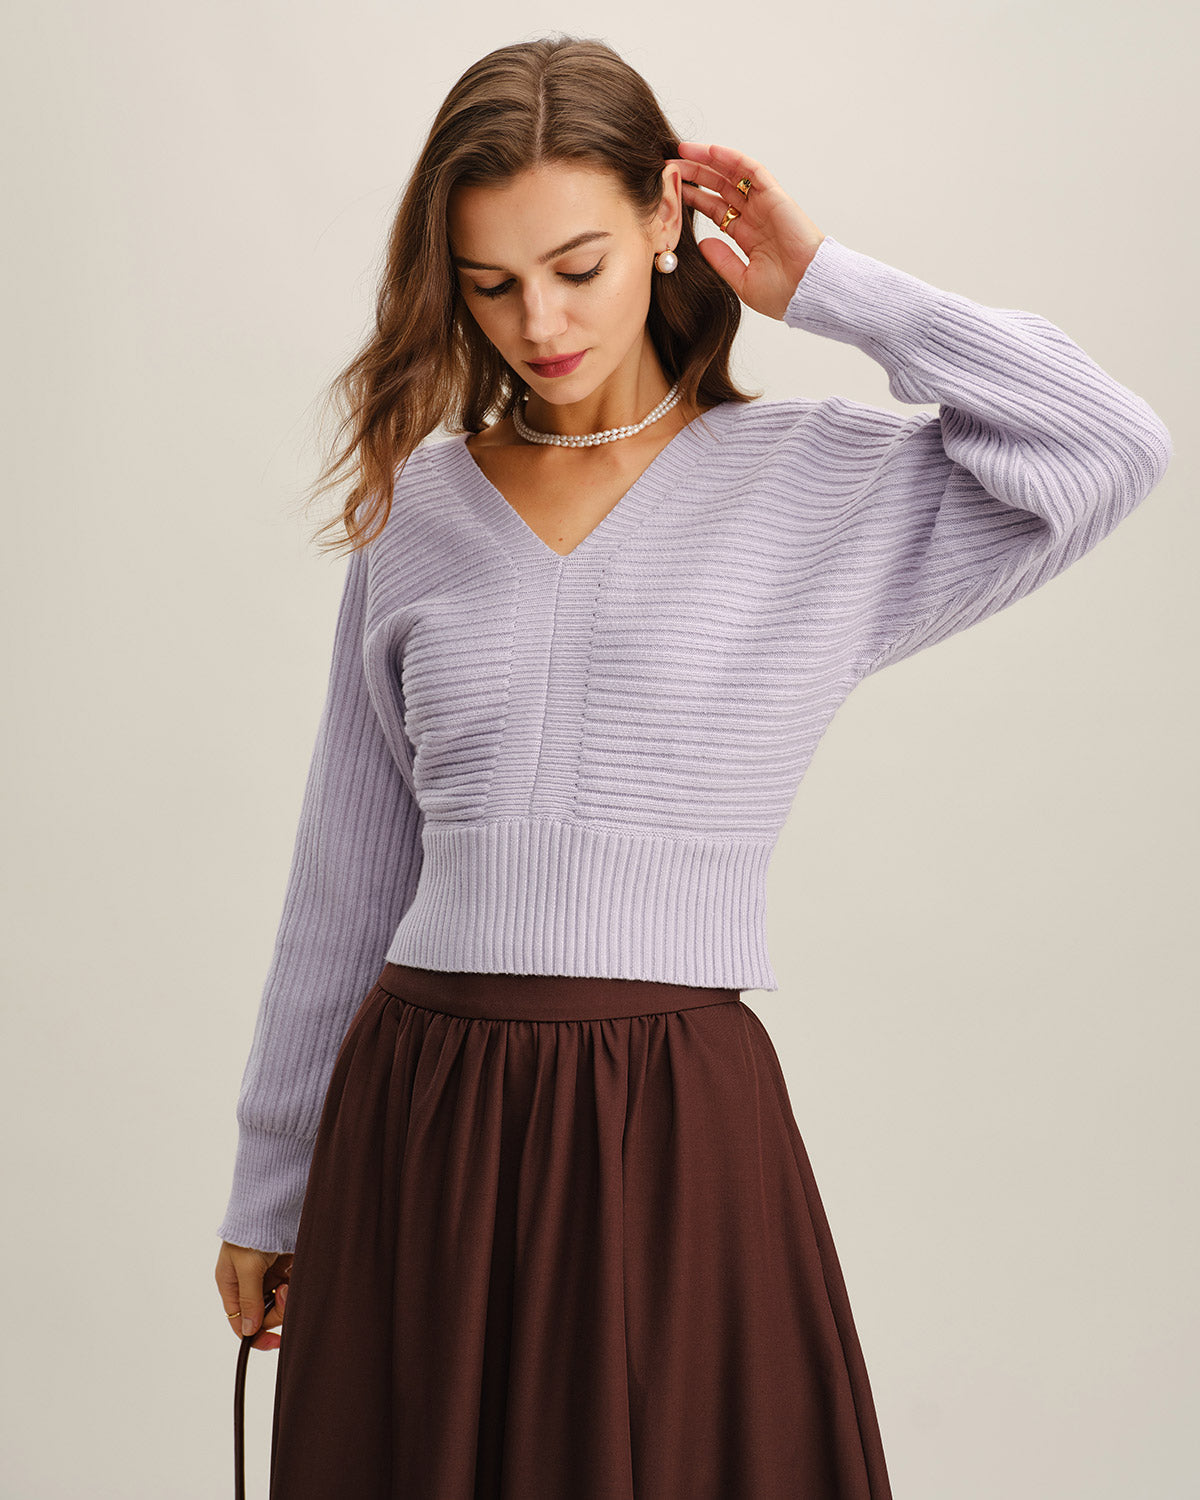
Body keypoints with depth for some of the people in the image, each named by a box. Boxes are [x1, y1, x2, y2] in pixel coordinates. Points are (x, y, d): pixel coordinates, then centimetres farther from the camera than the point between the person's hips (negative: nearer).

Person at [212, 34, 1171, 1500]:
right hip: (417, 1117, 2)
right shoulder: (417, 506, 8)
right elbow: (348, 871, 11)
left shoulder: (820, 485, 2)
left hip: (675, 1121, -2)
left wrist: (824, 287, -6)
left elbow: (1108, 448, -13)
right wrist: (271, 1188, 15)